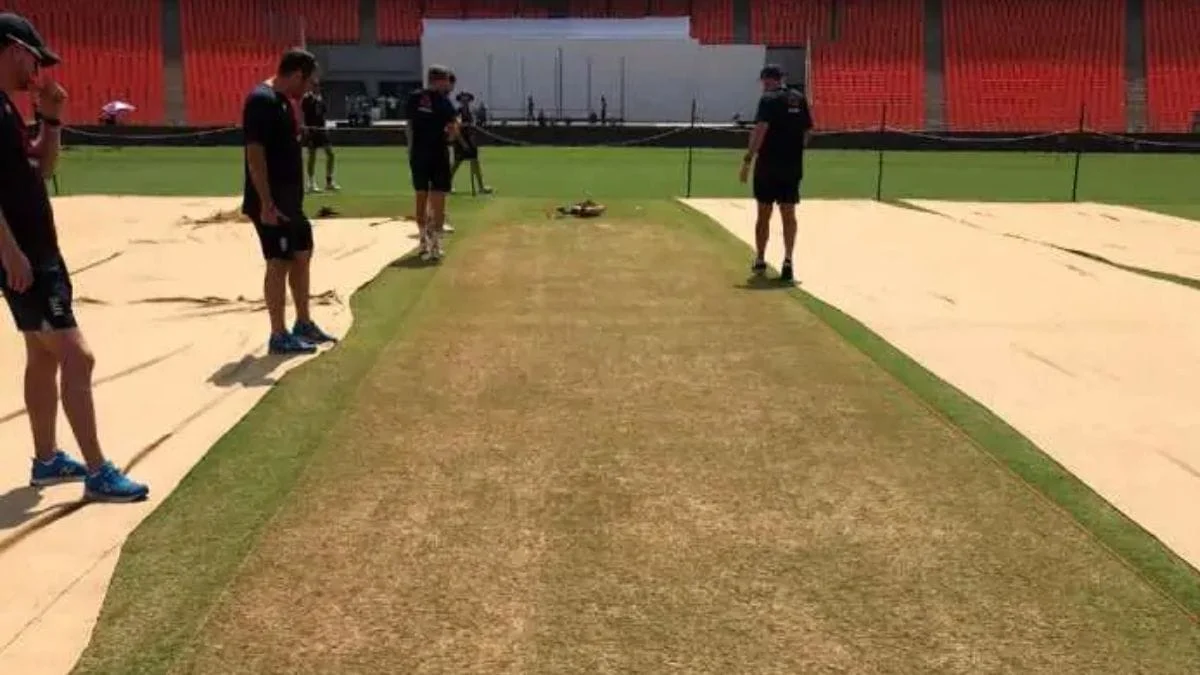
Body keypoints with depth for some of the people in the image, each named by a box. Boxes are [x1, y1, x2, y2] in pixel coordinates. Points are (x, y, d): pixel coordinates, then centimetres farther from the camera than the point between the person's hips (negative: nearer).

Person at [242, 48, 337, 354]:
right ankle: (279, 336, 3)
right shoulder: (262, 100, -17)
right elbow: (255, 154, -22)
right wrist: (266, 203, -25)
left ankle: (303, 324, 28)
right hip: (272, 203, -10)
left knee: (302, 255, 16)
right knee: (279, 263, -5)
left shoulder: (283, 100, 13)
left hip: (291, 200, 10)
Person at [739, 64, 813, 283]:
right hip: (793, 166, 4)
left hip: (768, 165, -4)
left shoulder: (768, 99, -9)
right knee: (788, 213, 6)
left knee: (764, 213, 7)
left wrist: (749, 159, -22)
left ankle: (760, 261, 16)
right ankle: (788, 261, -3)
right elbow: (807, 130, 12)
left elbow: (760, 130, -20)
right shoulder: (800, 98, 9)